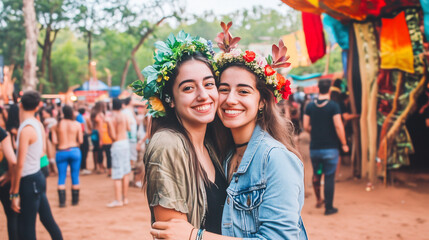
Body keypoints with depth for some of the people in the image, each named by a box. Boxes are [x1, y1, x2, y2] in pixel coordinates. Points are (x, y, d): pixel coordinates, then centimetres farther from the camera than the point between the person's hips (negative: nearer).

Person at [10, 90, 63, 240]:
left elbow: (20, 164, -20)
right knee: (47, 220, 19)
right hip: (38, 176, 9)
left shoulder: (26, 129, -19)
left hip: (29, 181, -9)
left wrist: (14, 194, -16)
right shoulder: (38, 124, 6)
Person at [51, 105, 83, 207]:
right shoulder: (77, 124, -4)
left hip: (61, 152, 0)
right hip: (74, 151, 0)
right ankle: (75, 200, 16)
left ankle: (62, 201, 4)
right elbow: (80, 140, -4)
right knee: (75, 176, 9)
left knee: (61, 177, 6)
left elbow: (54, 141, -7)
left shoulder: (56, 125, -5)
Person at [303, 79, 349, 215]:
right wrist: (344, 144, -5)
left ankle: (318, 200, 34)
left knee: (316, 174, 22)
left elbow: (306, 126, 2)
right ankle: (328, 207, 8)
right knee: (329, 177, 3)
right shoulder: (333, 106, -10)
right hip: (330, 148, -4)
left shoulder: (310, 106, 1)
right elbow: (338, 126, -16)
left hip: (314, 147, 4)